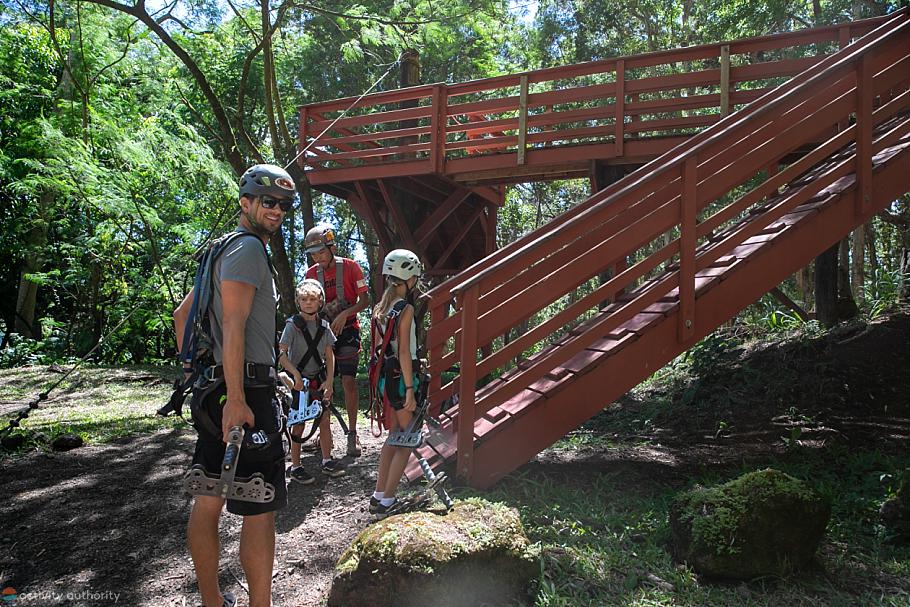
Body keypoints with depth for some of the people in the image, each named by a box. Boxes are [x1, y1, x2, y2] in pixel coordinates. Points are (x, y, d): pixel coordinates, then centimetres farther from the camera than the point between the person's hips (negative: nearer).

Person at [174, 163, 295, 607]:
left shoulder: (222, 249, 21)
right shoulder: (248, 248, -10)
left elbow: (181, 315, 26)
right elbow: (234, 326, -21)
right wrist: (236, 399, -25)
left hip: (215, 386, 10)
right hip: (247, 389, -10)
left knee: (209, 499, 14)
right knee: (260, 508, -4)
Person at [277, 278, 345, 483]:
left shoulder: (324, 326, 2)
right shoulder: (293, 324, -11)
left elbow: (329, 355, 3)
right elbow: (281, 354, -18)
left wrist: (329, 381, -6)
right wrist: (296, 374, -29)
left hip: (319, 379, 4)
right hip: (299, 379, -4)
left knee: (325, 420, 7)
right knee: (298, 423, 2)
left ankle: (327, 461, 21)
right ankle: (295, 467, 12)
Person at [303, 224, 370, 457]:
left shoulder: (350, 267, -8)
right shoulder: (311, 273, 3)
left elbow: (364, 300, -8)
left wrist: (344, 314, -23)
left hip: (347, 330, -4)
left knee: (348, 381, -11)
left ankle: (352, 433, 0)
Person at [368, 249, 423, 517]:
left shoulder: (381, 308, 10)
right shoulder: (405, 308, -15)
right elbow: (404, 352, -19)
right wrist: (410, 390, -18)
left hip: (385, 377, 8)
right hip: (401, 377, -8)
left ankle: (378, 496, 21)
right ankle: (386, 502, 5)